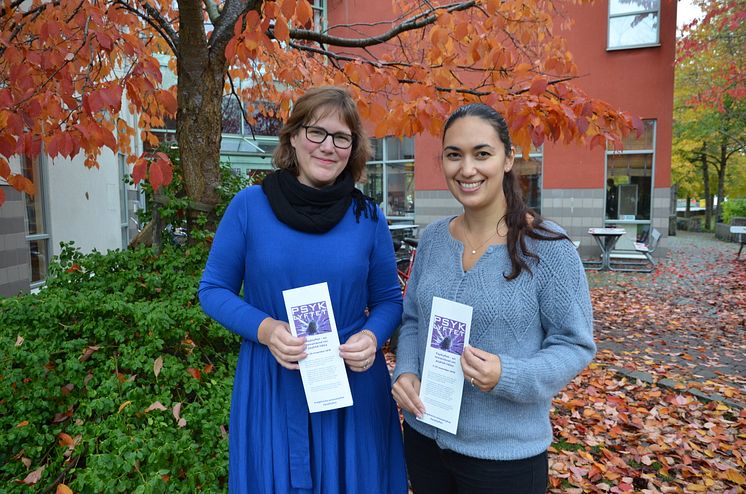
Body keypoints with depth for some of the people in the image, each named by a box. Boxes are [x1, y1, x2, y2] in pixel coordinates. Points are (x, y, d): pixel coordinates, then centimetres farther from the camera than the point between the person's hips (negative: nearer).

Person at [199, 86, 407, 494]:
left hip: (353, 384, 1)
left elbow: (388, 299, 6)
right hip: (271, 385, -1)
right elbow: (213, 289, 0)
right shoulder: (250, 206, -7)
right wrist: (264, 329, -17)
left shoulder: (368, 217, -3)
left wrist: (372, 337, -15)